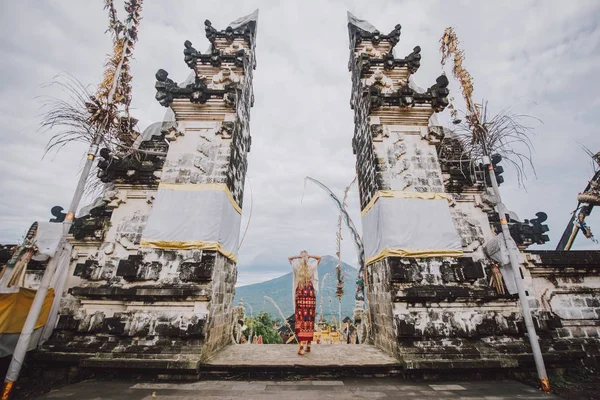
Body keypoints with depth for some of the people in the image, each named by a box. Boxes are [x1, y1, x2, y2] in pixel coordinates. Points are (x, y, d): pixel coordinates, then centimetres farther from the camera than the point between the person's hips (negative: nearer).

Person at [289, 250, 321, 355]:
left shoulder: (296, 266, -1)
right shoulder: (312, 266, -2)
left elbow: (289, 258, 17)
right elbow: (319, 258, 14)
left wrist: (298, 256, -1)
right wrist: (309, 256, 0)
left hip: (300, 294, 0)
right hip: (310, 294, 0)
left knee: (300, 319, 0)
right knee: (310, 319, 9)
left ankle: (301, 345, -8)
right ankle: (308, 345, 17)